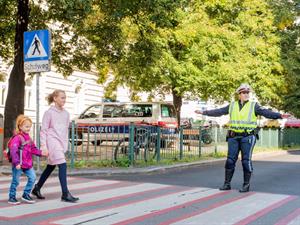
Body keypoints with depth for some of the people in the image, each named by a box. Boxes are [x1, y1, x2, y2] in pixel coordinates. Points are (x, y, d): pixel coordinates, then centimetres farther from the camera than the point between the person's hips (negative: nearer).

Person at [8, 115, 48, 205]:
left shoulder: (28, 137, 10)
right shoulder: (17, 138, -17)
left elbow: (33, 149, 15)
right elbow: (13, 151, -23)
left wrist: (41, 153, 0)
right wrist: (16, 163, -27)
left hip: (27, 164, 8)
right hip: (18, 165, -7)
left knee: (32, 177, 4)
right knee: (15, 181, 3)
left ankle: (26, 195, 17)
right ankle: (11, 197, 18)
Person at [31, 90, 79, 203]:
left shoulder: (66, 114, 13)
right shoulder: (49, 113, -5)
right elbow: (43, 130, -5)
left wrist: (66, 145, 16)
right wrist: (43, 145, -11)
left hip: (61, 143, 7)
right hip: (52, 142, -7)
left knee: (50, 167, 15)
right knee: (62, 165, -17)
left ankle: (37, 188, 32)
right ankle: (65, 194, -16)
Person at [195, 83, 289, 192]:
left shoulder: (254, 106, 0)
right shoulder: (232, 106, 9)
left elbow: (266, 112, -11)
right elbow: (218, 112, 14)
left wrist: (279, 115, -25)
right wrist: (204, 112, 14)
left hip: (248, 137, -3)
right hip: (234, 137, 3)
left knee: (246, 161, -4)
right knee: (230, 160, 3)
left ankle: (246, 185, 6)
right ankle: (227, 184, 12)